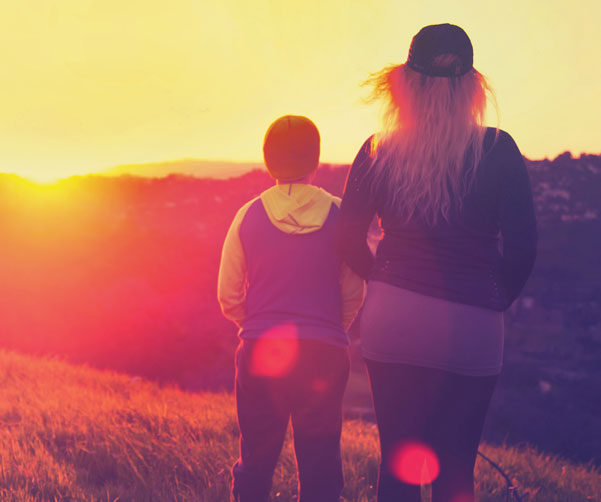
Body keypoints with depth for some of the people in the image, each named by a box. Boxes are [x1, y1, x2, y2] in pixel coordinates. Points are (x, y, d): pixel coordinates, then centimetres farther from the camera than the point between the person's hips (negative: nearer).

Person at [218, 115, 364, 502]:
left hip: (261, 351, 0)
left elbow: (229, 297, 4)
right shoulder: (338, 215, -1)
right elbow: (354, 295, 2)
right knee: (321, 463, 7)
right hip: (325, 353, 0)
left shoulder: (249, 216, 0)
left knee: (256, 460, 11)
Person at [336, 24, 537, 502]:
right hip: (472, 329, -1)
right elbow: (522, 246, -5)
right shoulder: (498, 150, -4)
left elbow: (349, 239, 3)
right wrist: (495, 299, 11)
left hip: (393, 320, 1)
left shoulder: (378, 152, 1)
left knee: (399, 463, 11)